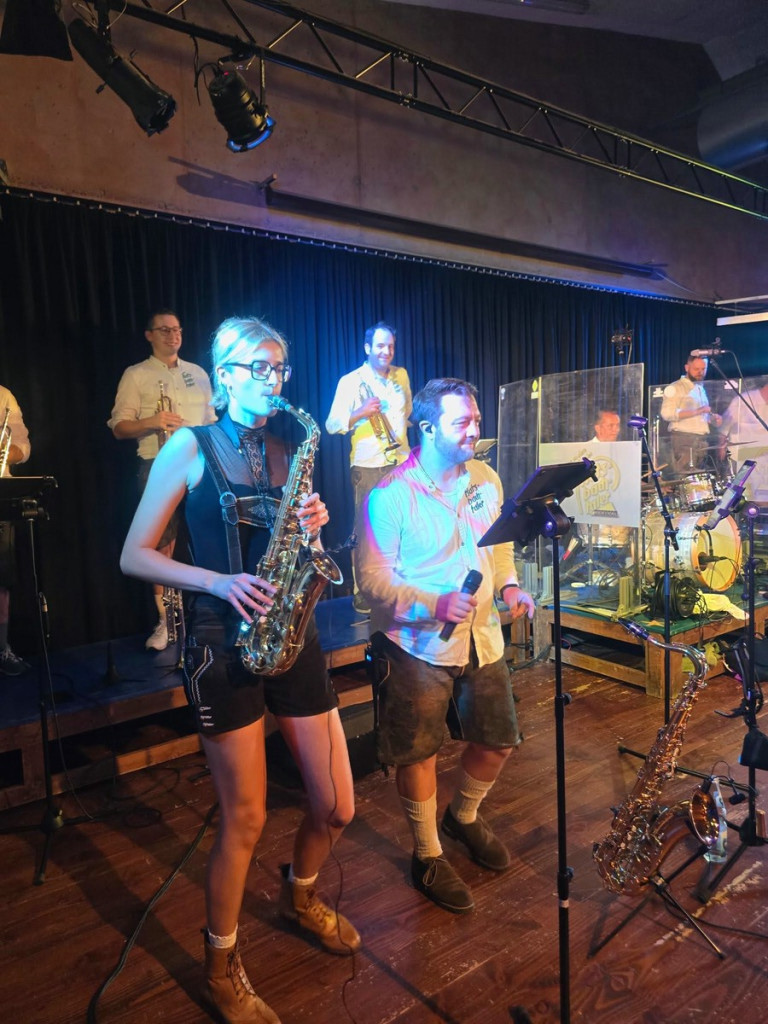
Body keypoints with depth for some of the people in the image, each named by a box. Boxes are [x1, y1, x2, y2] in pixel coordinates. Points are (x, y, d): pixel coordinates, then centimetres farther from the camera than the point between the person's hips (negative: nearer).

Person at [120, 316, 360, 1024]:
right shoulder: (190, 447, -2)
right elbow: (135, 556, -5)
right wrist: (219, 582, -18)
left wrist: (311, 527, -7)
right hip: (223, 644, -4)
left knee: (336, 808, 9)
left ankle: (300, 896, 42)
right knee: (245, 819, 4)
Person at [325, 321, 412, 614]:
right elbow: (331, 425, -11)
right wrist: (360, 413, -24)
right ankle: (361, 593, 9)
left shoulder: (401, 375, 11)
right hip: (368, 466, -5)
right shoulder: (350, 381, -5)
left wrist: (400, 429, 13)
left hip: (401, 462, 5)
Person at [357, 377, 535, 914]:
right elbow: (374, 578, -16)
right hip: (418, 646, -6)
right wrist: (435, 605, -28)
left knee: (498, 741, 16)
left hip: (482, 639, 6)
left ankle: (464, 818, 45)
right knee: (420, 753, 7)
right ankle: (428, 856, 31)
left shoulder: (487, 480, 5)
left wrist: (509, 585, -1)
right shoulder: (391, 496, -15)